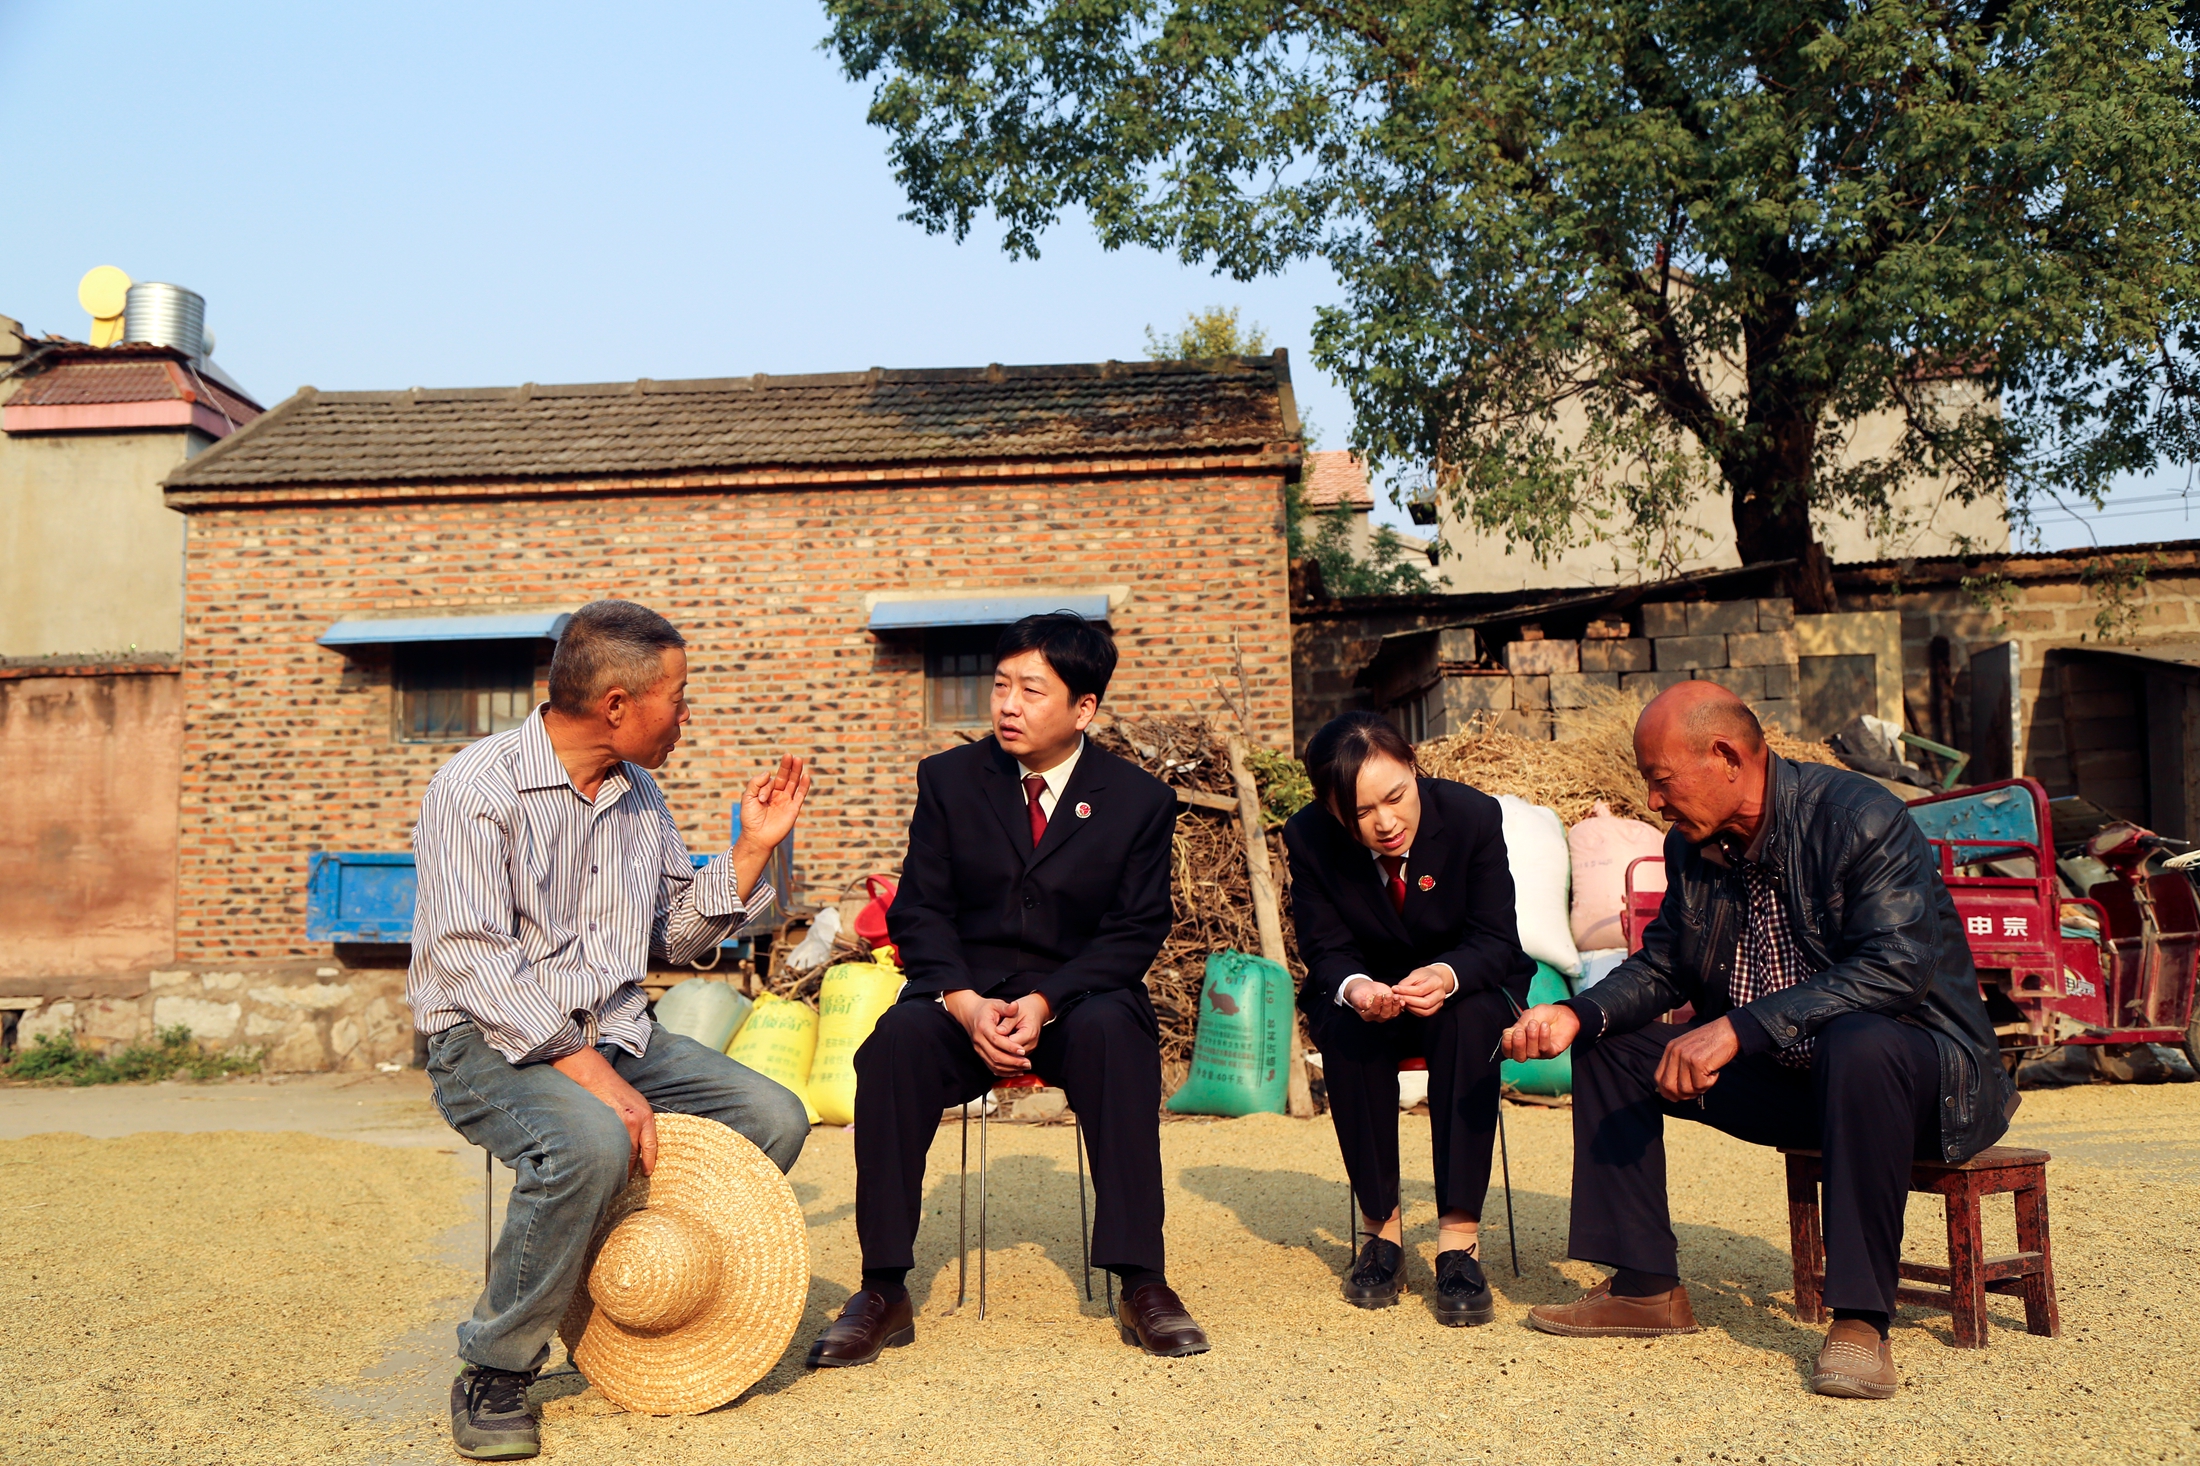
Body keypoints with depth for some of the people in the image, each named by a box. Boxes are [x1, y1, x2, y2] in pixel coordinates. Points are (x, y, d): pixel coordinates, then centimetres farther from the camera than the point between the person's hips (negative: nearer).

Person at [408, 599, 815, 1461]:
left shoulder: (639, 795, 11)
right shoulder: (477, 789, -13)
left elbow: (674, 936, 18)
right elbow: (473, 961, -22)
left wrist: (753, 849, 6)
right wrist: (586, 1070, -29)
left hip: (616, 1034, 7)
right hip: (491, 1043, -7)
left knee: (775, 1117, -9)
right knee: (590, 1143, -36)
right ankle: (494, 1376, -14)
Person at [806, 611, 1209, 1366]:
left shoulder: (1140, 799, 1)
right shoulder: (948, 778, 6)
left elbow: (1135, 932, -3)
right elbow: (919, 911, 2)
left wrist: (1046, 1002, -20)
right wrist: (964, 1003, -17)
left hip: (1078, 999, -1)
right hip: (966, 995, 1)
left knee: (1116, 1031, -35)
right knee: (896, 1040, -31)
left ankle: (1141, 1285, -29)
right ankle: (884, 1293, -24)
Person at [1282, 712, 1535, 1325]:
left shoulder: (1474, 815, -20)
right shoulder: (1309, 838, -18)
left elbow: (1496, 940, -17)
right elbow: (1325, 950, -13)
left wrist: (1448, 976, -40)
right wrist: (1351, 988, -39)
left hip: (1465, 989, 0)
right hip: (1367, 994, 1)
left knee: (1470, 1020, -35)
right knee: (1345, 1030, -33)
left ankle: (1459, 1237, -32)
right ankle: (1382, 1227, -18)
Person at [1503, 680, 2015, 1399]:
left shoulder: (1858, 815, -21)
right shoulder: (1693, 847, 2)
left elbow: (1897, 968, -31)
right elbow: (1661, 967, 10)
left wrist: (1738, 1028, -37)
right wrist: (1576, 1014, -10)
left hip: (1915, 1060, -7)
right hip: (1786, 1076, 8)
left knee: (1857, 1045, -41)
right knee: (1609, 1044, 2)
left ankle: (1861, 1321, -30)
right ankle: (1646, 1287, 5)